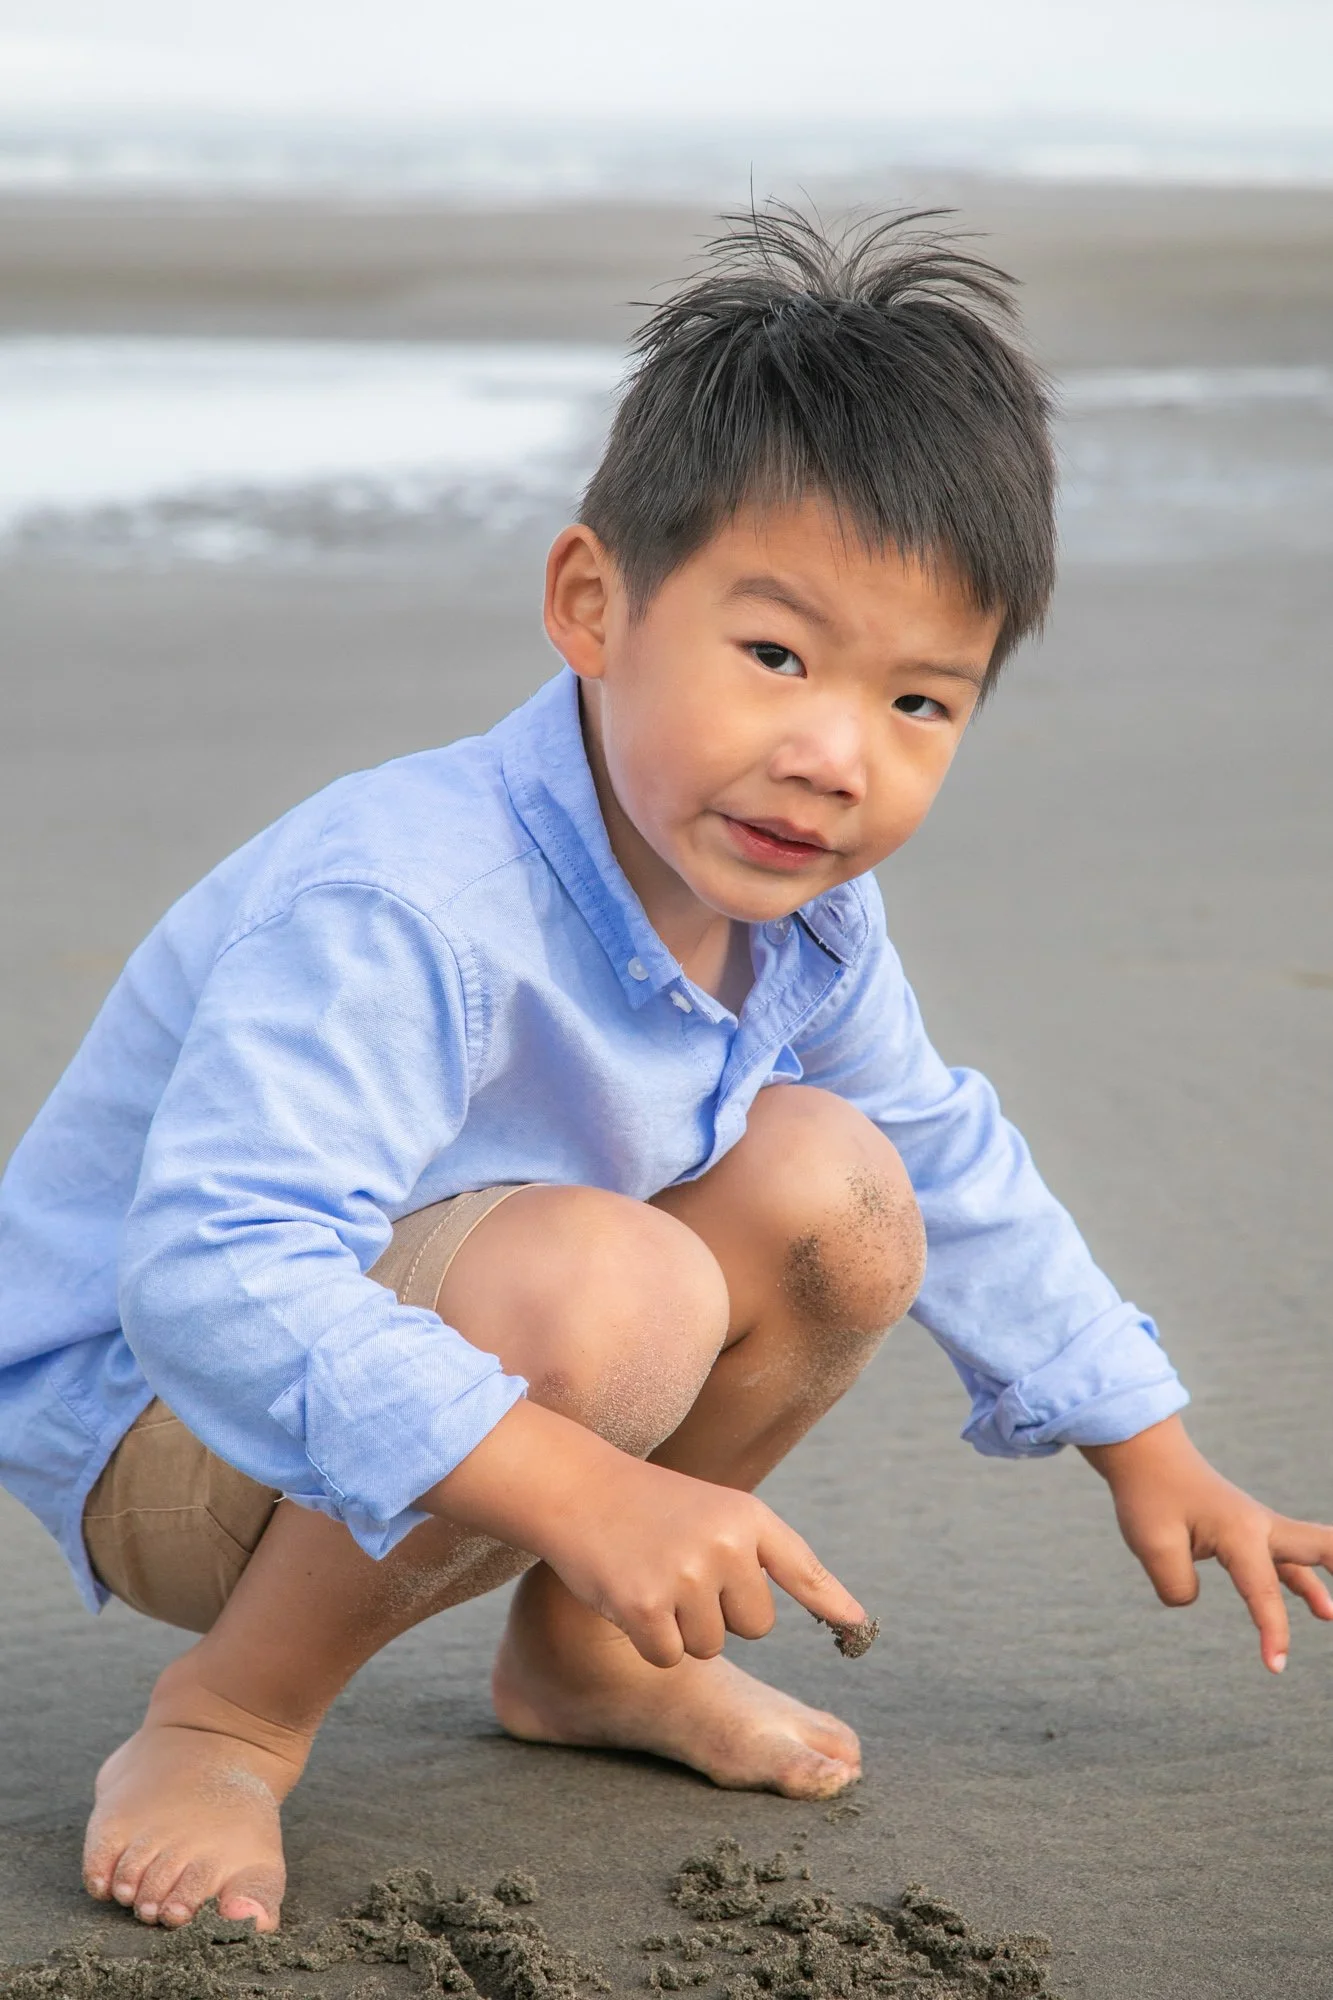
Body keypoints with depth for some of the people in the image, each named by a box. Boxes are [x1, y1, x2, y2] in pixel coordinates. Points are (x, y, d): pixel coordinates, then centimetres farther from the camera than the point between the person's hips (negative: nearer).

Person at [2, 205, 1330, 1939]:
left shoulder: (800, 908, -6)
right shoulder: (398, 913, -34)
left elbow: (952, 1162, 14)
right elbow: (217, 1275, -44)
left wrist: (1146, 1448, 18)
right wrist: (581, 1490, -50)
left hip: (397, 1348, 8)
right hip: (148, 1424, -8)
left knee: (835, 1189, -7)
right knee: (598, 1281, -34)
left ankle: (582, 1654, 11)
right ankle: (222, 1727, -16)